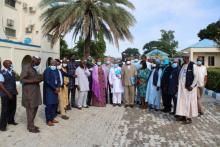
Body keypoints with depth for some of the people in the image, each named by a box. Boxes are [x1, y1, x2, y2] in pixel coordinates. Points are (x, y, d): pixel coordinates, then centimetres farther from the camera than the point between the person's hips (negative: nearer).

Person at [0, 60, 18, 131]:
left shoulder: (12, 72, 9)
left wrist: (15, 91, 8)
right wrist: (8, 93, -17)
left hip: (13, 94, 7)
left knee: (13, 108, 16)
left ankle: (11, 121, 35)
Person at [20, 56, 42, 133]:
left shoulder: (34, 68, 14)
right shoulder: (26, 67, -12)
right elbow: (22, 79, -18)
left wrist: (38, 79, 4)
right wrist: (34, 81, -23)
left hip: (35, 91, 9)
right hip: (29, 92, -9)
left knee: (35, 108, 14)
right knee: (30, 109, -1)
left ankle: (31, 125, 27)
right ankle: (31, 127, 10)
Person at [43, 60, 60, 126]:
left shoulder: (56, 70, 9)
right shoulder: (47, 70, -11)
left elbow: (58, 80, 10)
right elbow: (47, 81, -18)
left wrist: (58, 87, -7)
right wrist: (55, 88, -16)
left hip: (55, 90, 7)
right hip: (48, 90, -7)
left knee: (55, 104, 8)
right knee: (49, 104, -5)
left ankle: (52, 118, 20)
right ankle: (48, 120, 5)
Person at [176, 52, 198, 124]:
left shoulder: (193, 65, -10)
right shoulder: (183, 65, 10)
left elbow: (196, 76, -11)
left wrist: (192, 86, -14)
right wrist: (179, 85, 8)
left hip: (189, 87, -6)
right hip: (182, 87, 6)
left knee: (189, 102, 1)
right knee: (182, 101, 9)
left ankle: (189, 118, 12)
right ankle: (183, 116, 21)